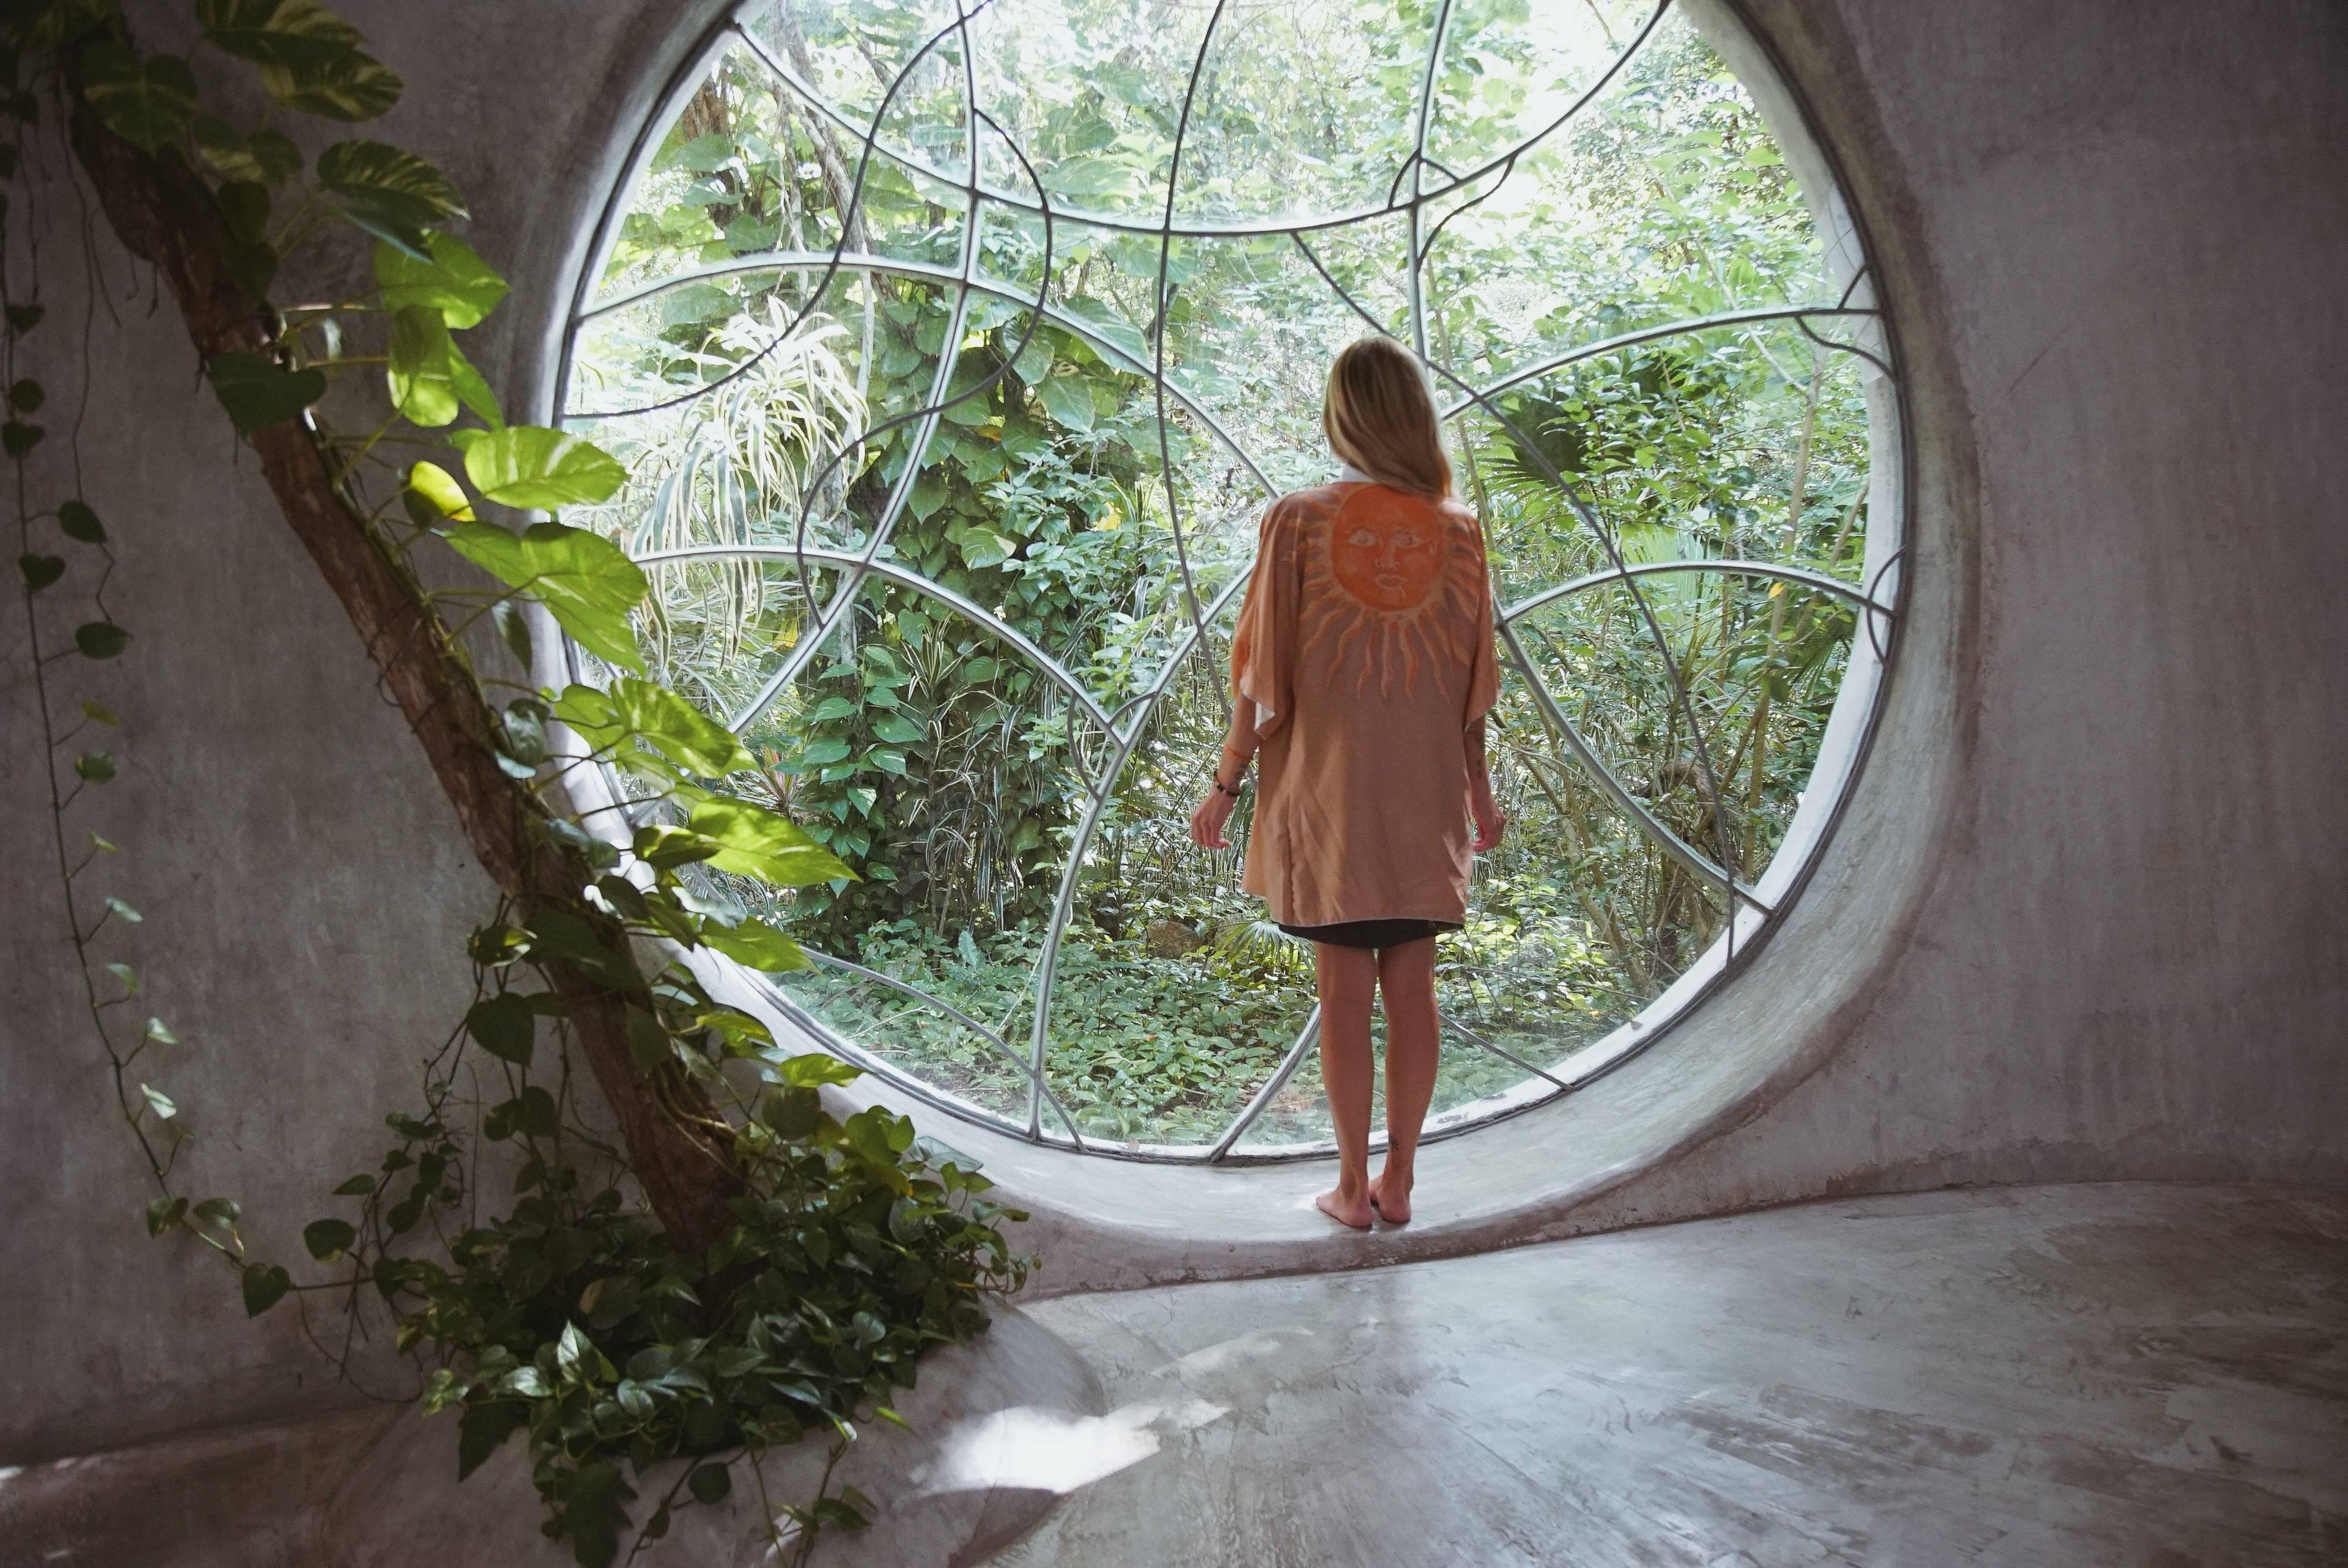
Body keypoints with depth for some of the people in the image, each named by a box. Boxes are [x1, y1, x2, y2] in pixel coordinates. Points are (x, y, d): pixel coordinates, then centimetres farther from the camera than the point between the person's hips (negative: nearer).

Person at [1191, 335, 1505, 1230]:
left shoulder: (1298, 522, -8)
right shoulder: (1457, 532, 0)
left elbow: (1263, 676, -6)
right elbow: (1472, 683, 5)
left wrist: (1226, 783, 3)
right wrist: (1478, 788, 17)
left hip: (1328, 789, -2)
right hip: (1425, 796, 2)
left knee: (1344, 990, 5)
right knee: (1412, 987, 9)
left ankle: (1353, 1186, 14)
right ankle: (1398, 1182, 18)